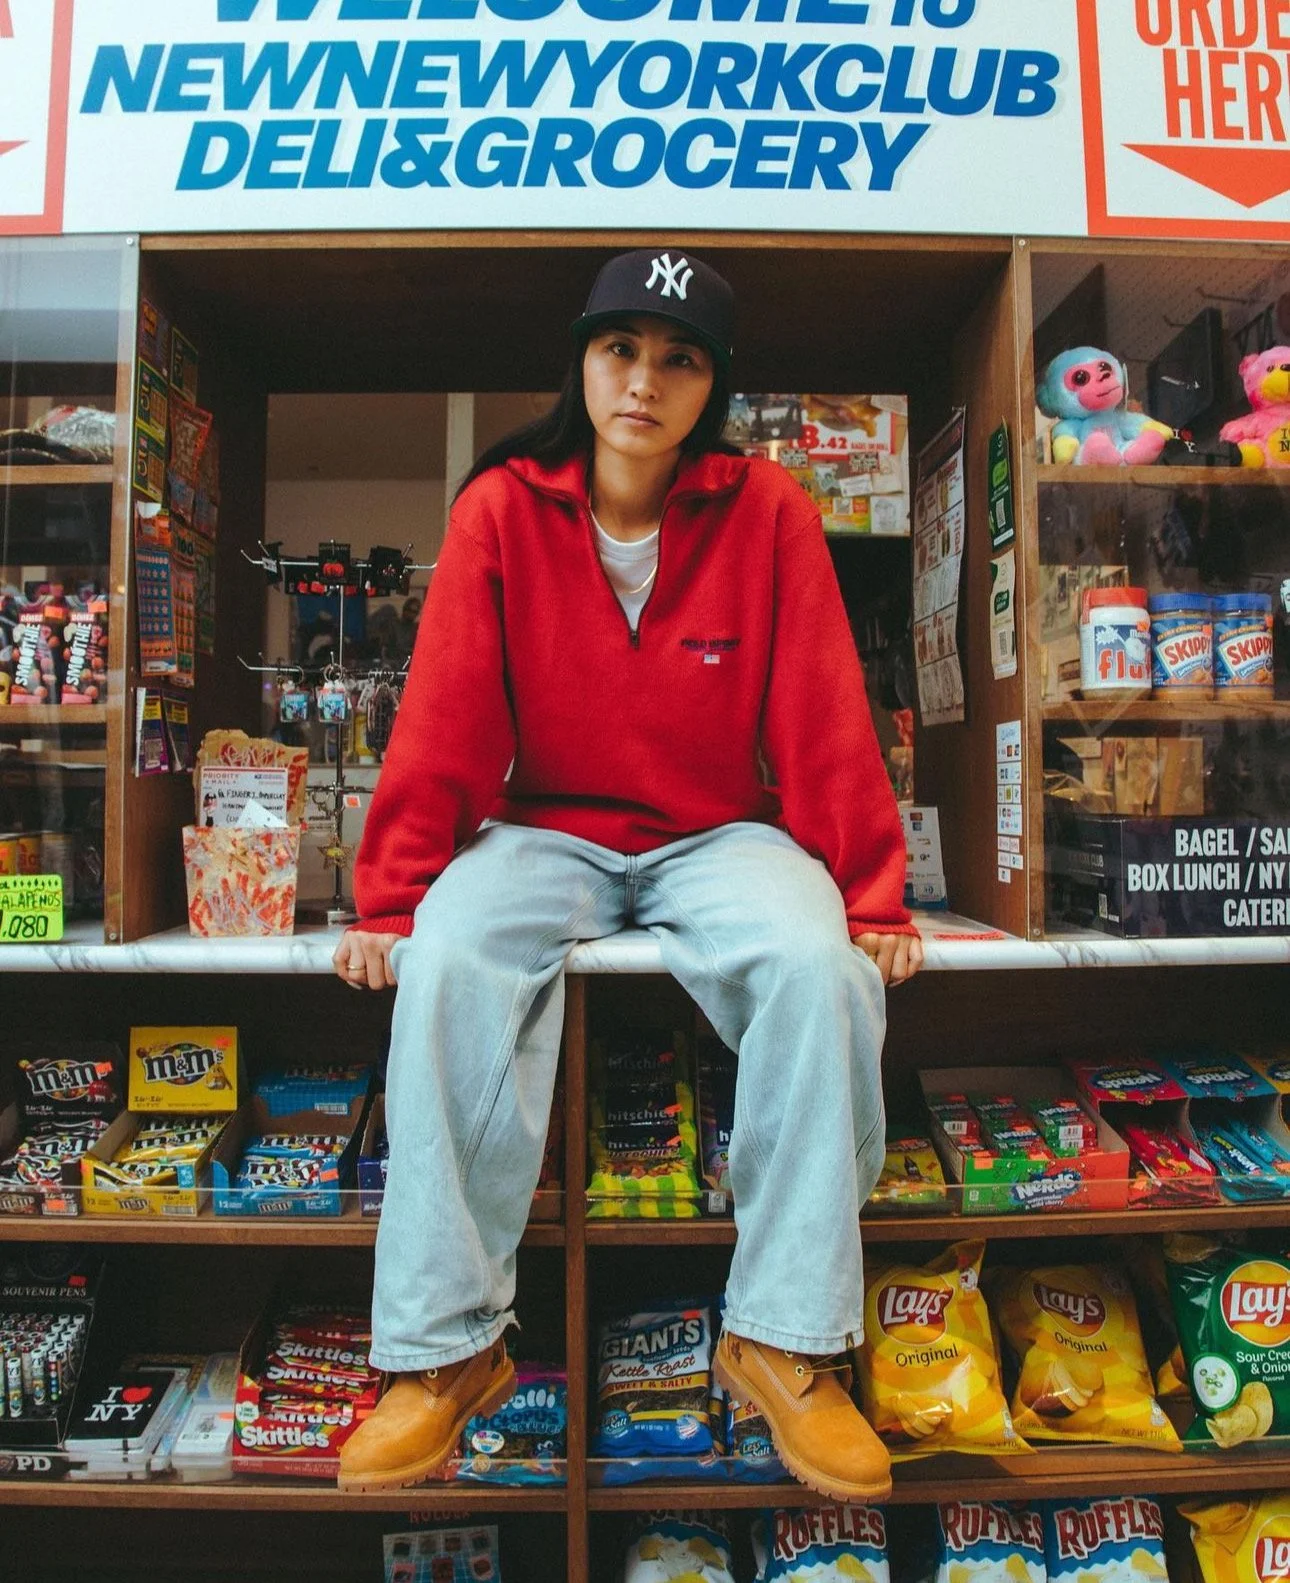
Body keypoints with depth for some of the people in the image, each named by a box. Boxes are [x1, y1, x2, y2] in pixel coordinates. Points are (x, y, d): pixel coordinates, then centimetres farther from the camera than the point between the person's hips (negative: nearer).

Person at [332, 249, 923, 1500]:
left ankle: (784, 1338, -11)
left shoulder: (767, 510, -1)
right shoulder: (501, 507, -1)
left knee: (817, 965, -29)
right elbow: (444, 717, -5)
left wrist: (868, 896, -9)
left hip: (718, 836, 0)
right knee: (449, 962, -29)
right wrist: (392, 897, -10)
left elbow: (824, 717, -4)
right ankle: (447, 1347, -13)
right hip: (543, 833, 1)